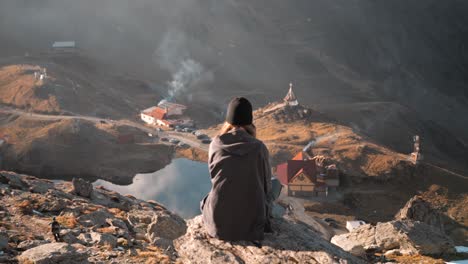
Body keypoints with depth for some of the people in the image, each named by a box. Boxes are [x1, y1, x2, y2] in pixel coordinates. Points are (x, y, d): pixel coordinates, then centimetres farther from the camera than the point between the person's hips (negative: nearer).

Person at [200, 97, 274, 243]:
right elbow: (266, 184, 0)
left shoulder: (216, 144, -7)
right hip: (251, 222, 0)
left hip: (219, 222, 1)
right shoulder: (259, 147, -11)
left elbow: (214, 176, 7)